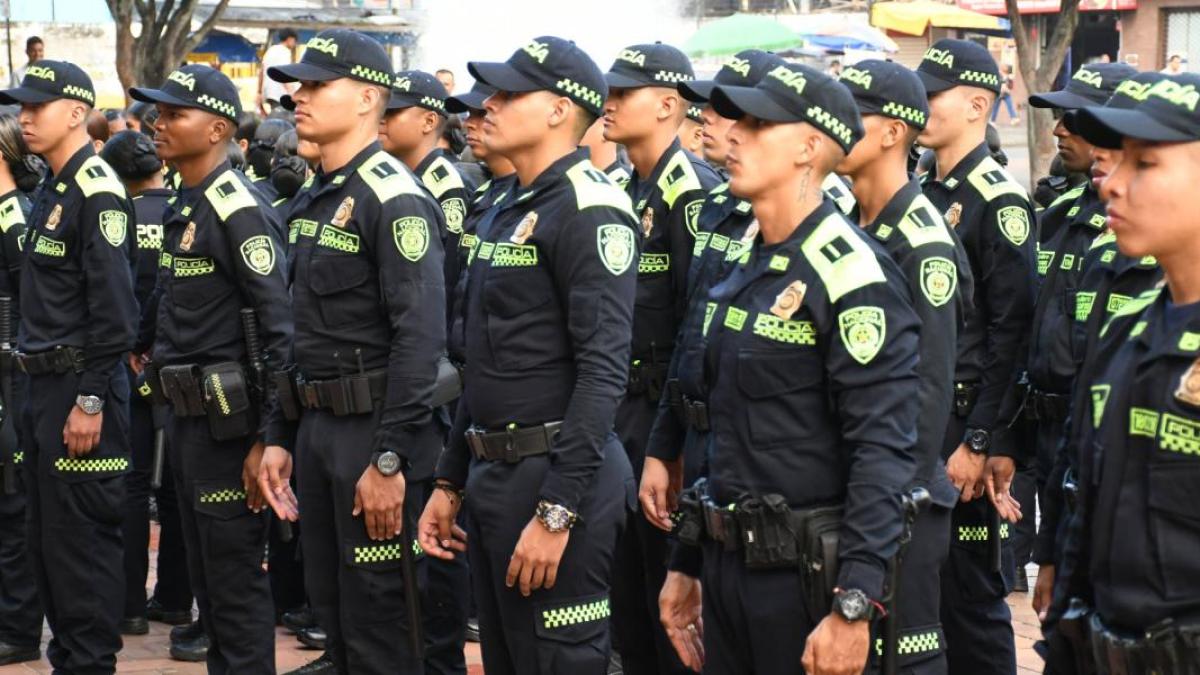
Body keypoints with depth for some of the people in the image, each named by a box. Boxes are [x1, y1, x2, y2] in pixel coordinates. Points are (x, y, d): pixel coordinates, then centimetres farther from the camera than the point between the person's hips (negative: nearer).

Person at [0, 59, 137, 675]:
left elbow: (113, 307, -20)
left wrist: (90, 398, -21)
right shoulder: (50, 192, 15)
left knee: (82, 539, -4)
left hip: (79, 389, -10)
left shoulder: (96, 190, -14)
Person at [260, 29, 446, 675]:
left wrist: (390, 459, -23)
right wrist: (280, 438, 15)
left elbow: (421, 335, -22)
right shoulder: (311, 199, 13)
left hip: (375, 428, -9)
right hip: (317, 426, 9)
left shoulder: (394, 197, -15)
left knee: (378, 619, -1)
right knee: (328, 603, 16)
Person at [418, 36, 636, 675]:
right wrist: (448, 483, 19)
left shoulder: (588, 208, -14)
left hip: (553, 477, -9)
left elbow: (603, 371, -22)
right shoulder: (506, 211, 16)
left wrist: (556, 511, -25)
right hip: (490, 475, 9)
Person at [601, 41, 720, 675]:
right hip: (624, 408, 9)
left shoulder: (690, 191, -14)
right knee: (626, 582, 14)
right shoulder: (630, 190, 14)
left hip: (667, 409, -9)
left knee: (669, 579, -1)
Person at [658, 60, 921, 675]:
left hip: (808, 577, -8)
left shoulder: (851, 274, -15)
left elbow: (884, 455, -21)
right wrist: (685, 565, 18)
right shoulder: (743, 267, 11)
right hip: (726, 565, 8)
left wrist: (852, 609, -25)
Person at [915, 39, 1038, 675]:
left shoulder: (998, 201, -12)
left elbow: (1013, 334, -17)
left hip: (961, 428, -8)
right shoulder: (920, 195, 13)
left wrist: (982, 444, -19)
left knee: (971, 598, -1)